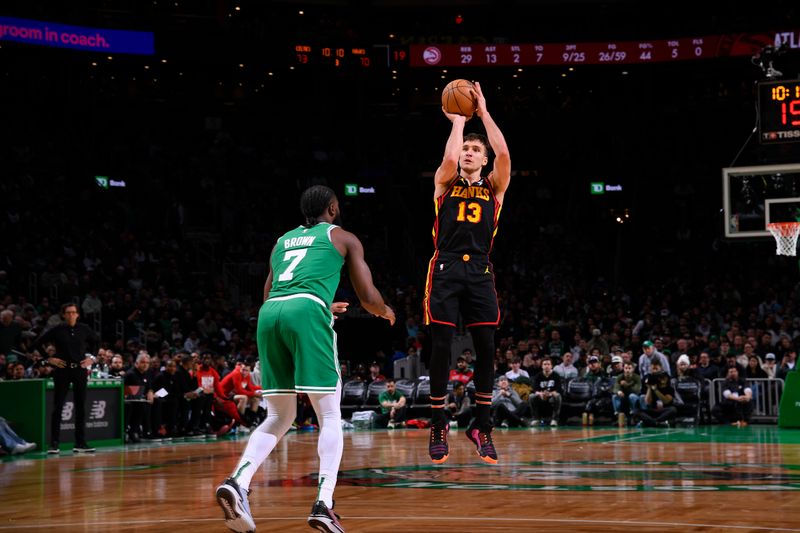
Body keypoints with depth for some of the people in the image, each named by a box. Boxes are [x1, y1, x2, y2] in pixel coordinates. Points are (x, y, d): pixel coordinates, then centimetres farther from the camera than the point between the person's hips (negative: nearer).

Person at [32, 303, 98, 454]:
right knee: (58, 407, -1)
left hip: (80, 370, 3)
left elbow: (97, 342, 21)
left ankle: (80, 443, 11)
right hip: (62, 370, -3)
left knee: (81, 407, 5)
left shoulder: (84, 329, 3)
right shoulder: (57, 330, -4)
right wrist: (49, 359, -4)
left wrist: (92, 358, 9)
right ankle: (54, 444, 2)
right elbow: (37, 344, 2)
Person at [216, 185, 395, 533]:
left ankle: (237, 482, -10)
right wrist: (386, 312, 37)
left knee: (278, 419, 13)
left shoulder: (282, 241, 31)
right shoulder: (343, 238, 17)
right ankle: (324, 504, -13)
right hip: (306, 313, -5)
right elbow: (368, 297, 13)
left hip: (269, 315, 5)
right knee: (330, 417, 2)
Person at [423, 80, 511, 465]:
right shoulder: (445, 183, 11)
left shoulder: (494, 187, 13)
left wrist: (483, 112, 0)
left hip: (480, 271, 2)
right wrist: (458, 119, 2)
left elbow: (503, 153, -5)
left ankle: (482, 427, 8)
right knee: (441, 350, -4)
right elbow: (450, 157, -12)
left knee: (486, 351, -2)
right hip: (446, 270, -1)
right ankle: (438, 427, 5)